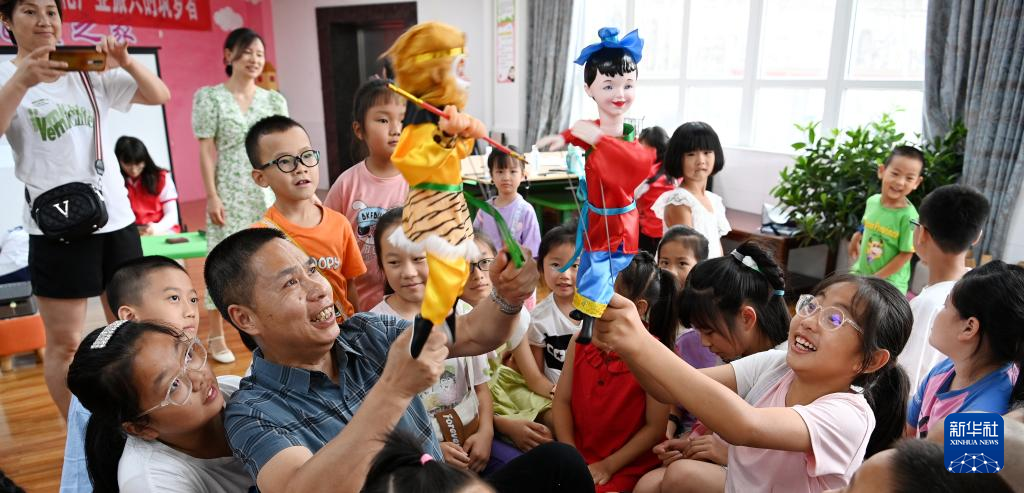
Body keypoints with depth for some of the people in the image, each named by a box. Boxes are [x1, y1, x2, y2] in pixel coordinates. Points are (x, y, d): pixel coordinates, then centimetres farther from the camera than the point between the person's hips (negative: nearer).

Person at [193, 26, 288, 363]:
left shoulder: (275, 100, 8)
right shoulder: (210, 97, -1)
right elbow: (207, 151, -4)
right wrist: (212, 196, -11)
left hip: (268, 192, 3)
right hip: (229, 193, -3)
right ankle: (216, 337, 14)